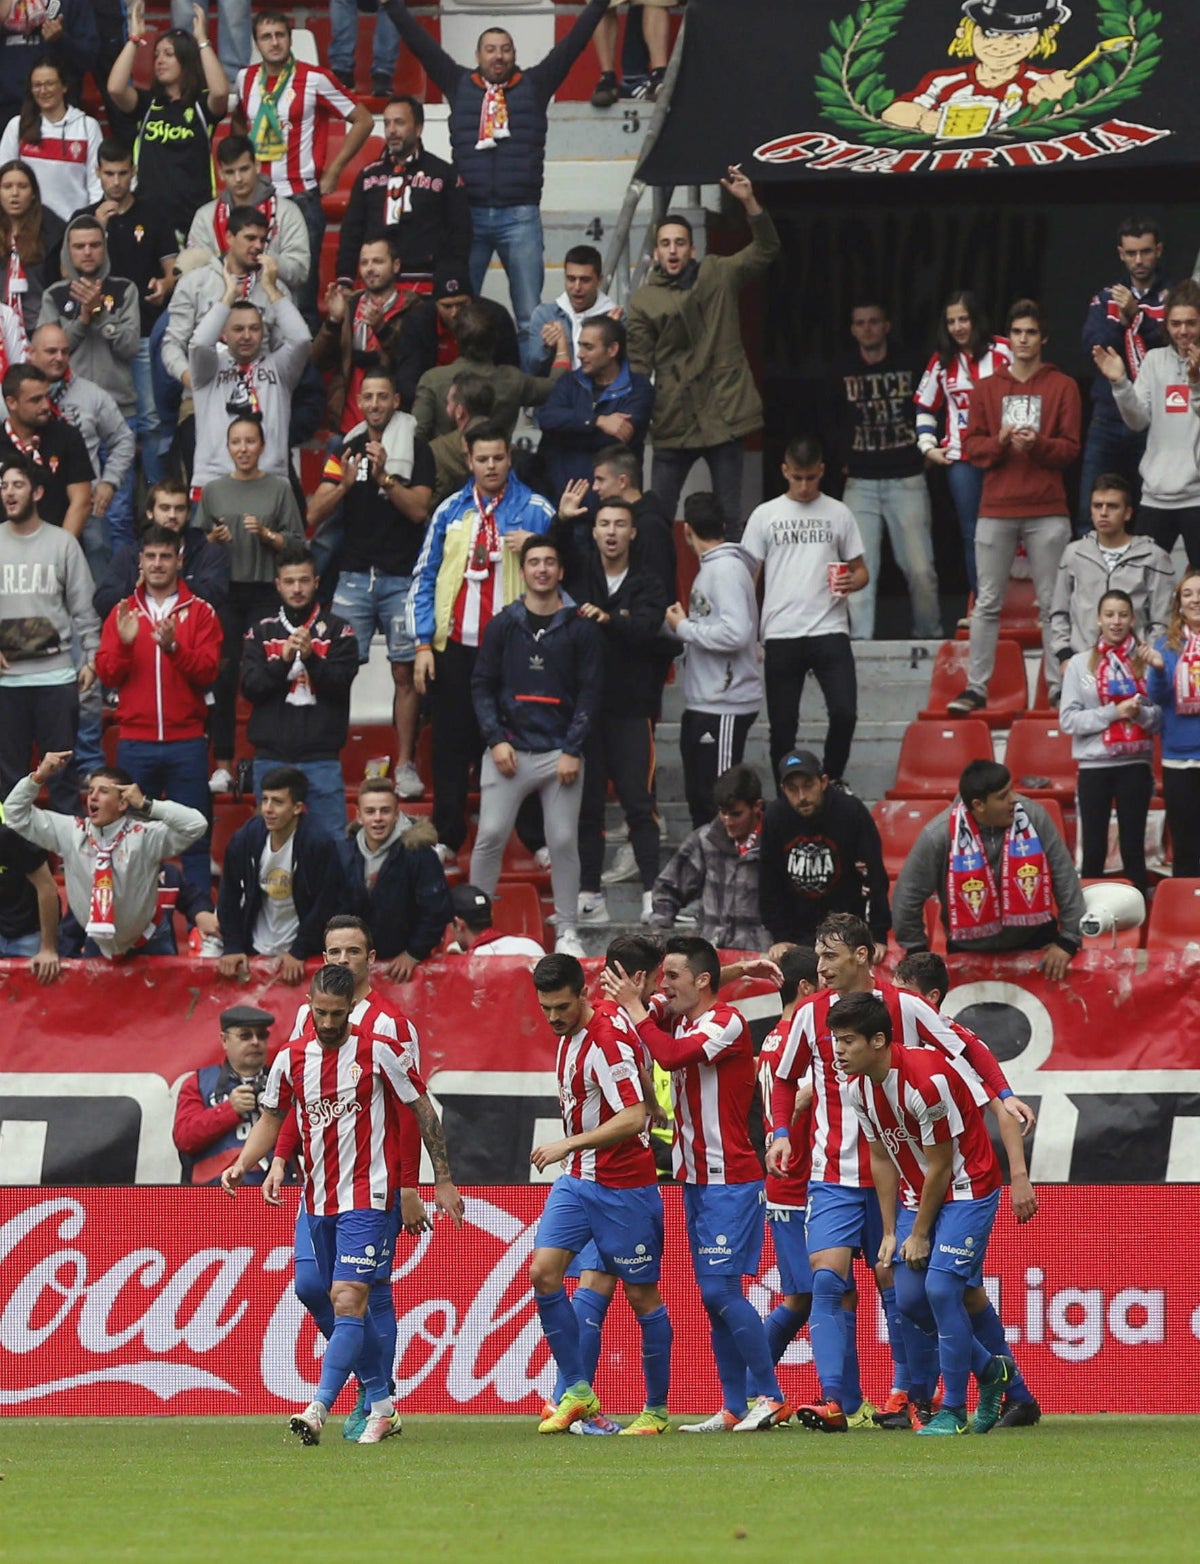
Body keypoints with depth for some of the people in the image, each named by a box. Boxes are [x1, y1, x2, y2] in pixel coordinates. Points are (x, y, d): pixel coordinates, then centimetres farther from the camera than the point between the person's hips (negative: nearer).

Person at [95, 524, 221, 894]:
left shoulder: (200, 613, 5)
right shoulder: (123, 613, 9)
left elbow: (207, 671, -5)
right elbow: (107, 675, 3)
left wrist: (173, 647, -21)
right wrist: (124, 643, -15)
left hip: (187, 742, -1)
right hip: (135, 744, 1)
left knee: (194, 836, -1)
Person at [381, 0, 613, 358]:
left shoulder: (534, 85, 9)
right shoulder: (459, 84, 11)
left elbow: (573, 44, 7)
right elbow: (420, 43, 11)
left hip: (520, 216, -1)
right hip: (469, 213, 1)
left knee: (530, 315, -3)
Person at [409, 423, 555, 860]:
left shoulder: (536, 511, 2)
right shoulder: (451, 512, 8)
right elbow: (424, 578, 10)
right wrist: (423, 644, 2)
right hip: (455, 647, 2)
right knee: (451, 745, 4)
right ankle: (447, 837, 10)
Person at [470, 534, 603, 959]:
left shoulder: (579, 629, 4)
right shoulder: (503, 625, 7)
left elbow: (590, 692, 3)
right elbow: (482, 685, 8)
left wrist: (573, 751, -6)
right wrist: (495, 739, -5)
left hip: (560, 754, -1)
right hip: (508, 751, 1)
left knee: (563, 841, -1)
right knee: (490, 836, -6)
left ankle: (568, 932, 6)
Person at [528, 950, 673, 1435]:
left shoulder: (607, 1040, -20)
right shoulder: (570, 1033, 6)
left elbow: (634, 1117, -27)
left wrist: (568, 1145, -27)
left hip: (622, 1185, -8)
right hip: (576, 1179, 8)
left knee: (641, 1294, 2)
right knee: (543, 1272, -5)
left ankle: (657, 1409, 12)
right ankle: (577, 1391, 3)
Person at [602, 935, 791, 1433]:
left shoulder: (726, 1023, -13)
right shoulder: (678, 1022, 13)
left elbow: (672, 1055, -26)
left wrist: (636, 1009, -16)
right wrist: (628, 999, -7)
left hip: (730, 1181, -9)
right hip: (696, 1180, 9)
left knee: (722, 1290, -12)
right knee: (712, 1297, 7)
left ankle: (769, 1397, -7)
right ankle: (734, 1406, 10)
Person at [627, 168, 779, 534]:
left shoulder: (718, 276, 6)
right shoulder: (643, 301, 1)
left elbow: (766, 250, -1)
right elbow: (639, 365, 0)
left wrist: (749, 203, -16)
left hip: (724, 415, 1)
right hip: (674, 421, -1)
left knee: (731, 518, 6)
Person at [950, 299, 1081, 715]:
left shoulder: (1062, 387, 6)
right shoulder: (988, 388, 12)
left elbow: (1070, 447, 2)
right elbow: (971, 445, 8)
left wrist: (1038, 443, -17)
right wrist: (999, 442, -12)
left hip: (1047, 511, -2)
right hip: (997, 508, 2)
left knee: (1052, 603, -2)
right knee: (987, 602, 1)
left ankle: (1059, 686, 1)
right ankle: (976, 688, 2)